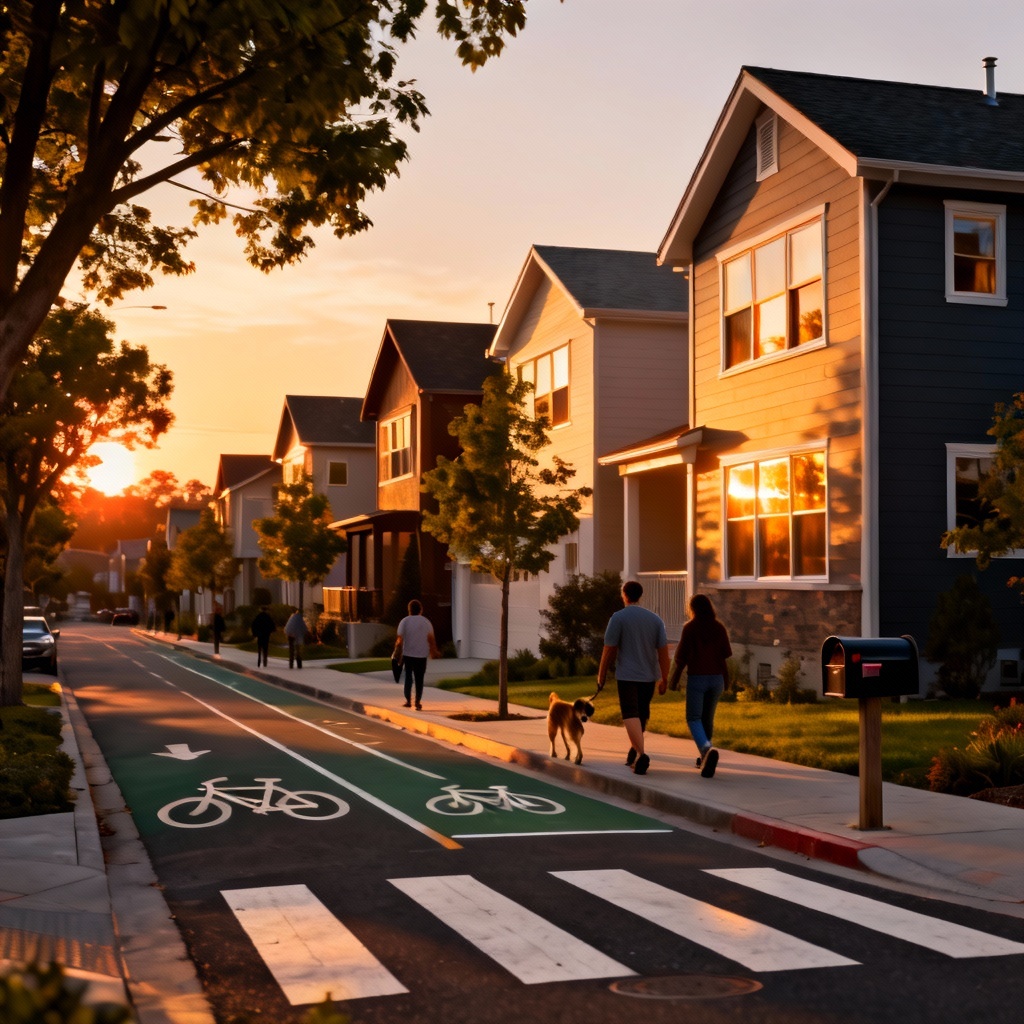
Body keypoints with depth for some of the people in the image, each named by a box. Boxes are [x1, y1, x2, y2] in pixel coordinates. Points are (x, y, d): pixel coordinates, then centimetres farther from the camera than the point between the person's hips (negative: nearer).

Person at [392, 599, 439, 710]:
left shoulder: (404, 621, -3)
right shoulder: (426, 622, -1)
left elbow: (399, 639, -9)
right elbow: (431, 639, -5)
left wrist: (396, 653, -1)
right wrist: (434, 651, 6)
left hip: (408, 654, 0)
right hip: (422, 655, 0)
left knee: (408, 677, 13)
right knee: (419, 679, 8)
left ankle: (408, 701, 6)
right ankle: (418, 702, 8)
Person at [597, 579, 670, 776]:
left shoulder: (618, 618, -5)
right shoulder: (655, 619, 7)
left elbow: (609, 650, -7)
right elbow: (663, 651, 3)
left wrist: (601, 676, 1)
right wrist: (664, 678, 8)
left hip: (627, 675, -5)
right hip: (649, 676, 5)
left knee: (631, 715, -10)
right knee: (641, 714, 19)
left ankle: (641, 754, -27)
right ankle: (634, 752, 32)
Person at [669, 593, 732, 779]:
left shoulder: (690, 628, -7)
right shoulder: (719, 628, 3)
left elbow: (681, 657, -6)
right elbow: (725, 656, 3)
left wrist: (674, 680, 4)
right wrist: (726, 679, 13)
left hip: (696, 678, -4)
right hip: (716, 678, 4)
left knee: (694, 718, -2)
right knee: (708, 717, 18)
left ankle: (708, 749, -27)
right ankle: (704, 757, 26)